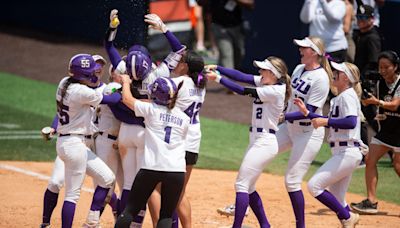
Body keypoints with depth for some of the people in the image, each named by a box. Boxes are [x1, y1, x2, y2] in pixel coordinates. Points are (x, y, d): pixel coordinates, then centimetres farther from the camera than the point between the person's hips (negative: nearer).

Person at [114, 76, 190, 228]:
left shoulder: (151, 110, -1)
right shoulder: (184, 118, 10)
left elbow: (127, 99, 10)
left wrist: (126, 81, 29)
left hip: (151, 167, -2)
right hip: (177, 170, 2)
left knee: (131, 209, 10)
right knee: (166, 215, 9)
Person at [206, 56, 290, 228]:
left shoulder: (275, 91, -18)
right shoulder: (265, 82, 7)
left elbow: (242, 91, -19)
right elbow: (242, 77, 4)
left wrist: (218, 78, -15)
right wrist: (217, 68, -6)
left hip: (265, 143, -10)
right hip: (257, 141, 10)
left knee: (242, 184, -11)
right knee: (248, 187, 14)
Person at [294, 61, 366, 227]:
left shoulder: (348, 95, -13)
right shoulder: (338, 98, 17)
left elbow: (351, 122, -27)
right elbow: (333, 122, 25)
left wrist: (325, 121, -22)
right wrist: (307, 113, 19)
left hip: (348, 153, -10)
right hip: (342, 153, 10)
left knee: (314, 185, -14)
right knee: (335, 199, 12)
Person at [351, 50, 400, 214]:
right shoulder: (381, 83, 3)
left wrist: (377, 102, -43)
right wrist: (379, 114, -6)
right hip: (386, 128, 7)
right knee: (370, 159, -5)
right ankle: (371, 201, -3)